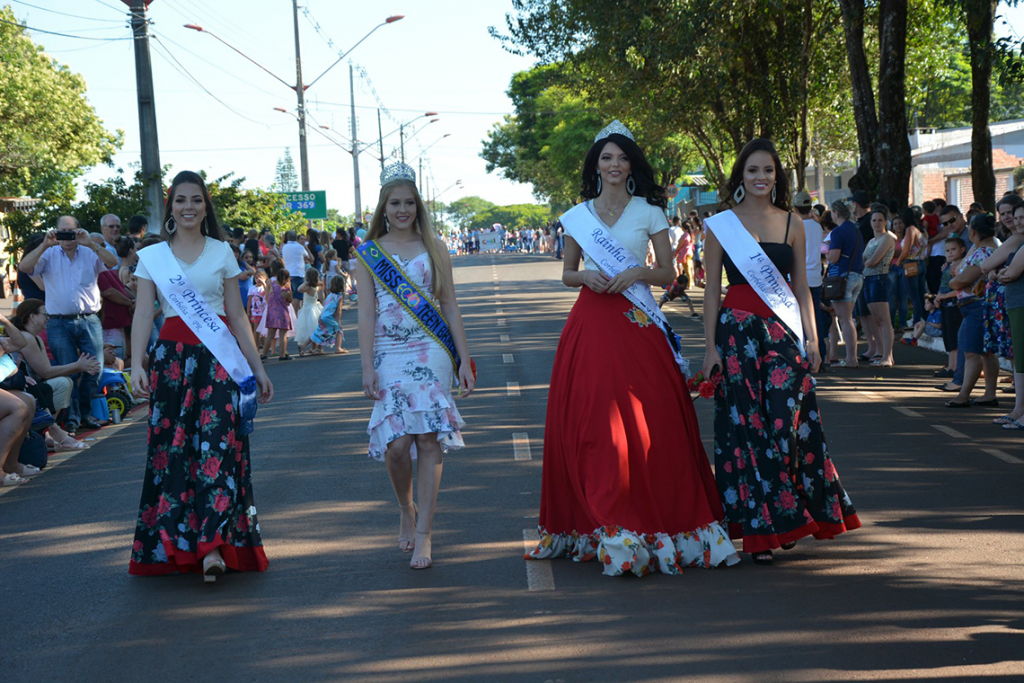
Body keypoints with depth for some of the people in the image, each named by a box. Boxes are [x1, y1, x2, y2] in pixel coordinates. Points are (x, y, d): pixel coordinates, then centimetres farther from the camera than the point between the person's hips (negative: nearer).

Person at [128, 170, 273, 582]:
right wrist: (137, 365, -15)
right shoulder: (152, 256, 8)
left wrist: (258, 369, 10)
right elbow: (143, 314, 0)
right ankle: (173, 542, 9)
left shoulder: (222, 252, 10)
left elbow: (238, 316, 12)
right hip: (173, 356, 0)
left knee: (219, 442, -12)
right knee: (173, 447, -1)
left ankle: (214, 546, -20)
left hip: (220, 356, 0)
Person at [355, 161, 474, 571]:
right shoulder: (368, 253, 7)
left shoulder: (434, 248, 9)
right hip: (389, 353, 0)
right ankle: (406, 511, 20)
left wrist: (464, 360, 3)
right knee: (397, 442, -9)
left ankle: (424, 534, -4)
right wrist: (367, 368, -6)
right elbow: (366, 313, 2)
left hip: (431, 351, 0)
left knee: (428, 438, -8)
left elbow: (450, 306, 8)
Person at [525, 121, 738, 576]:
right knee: (590, 422, -2)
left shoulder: (649, 212, 5)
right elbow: (566, 274, 16)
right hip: (591, 324, 2)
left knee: (648, 422, -7)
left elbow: (668, 274, 6)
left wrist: (637, 272, -12)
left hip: (638, 325, -2)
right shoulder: (578, 216, 10)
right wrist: (586, 276, -4)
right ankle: (600, 524, 7)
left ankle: (654, 527, 0)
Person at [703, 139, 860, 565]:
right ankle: (757, 529, 5)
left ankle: (786, 518, 11)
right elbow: (711, 290, 3)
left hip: (785, 331, 2)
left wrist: (812, 340, 6)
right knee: (747, 427, -1)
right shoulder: (721, 224, 3)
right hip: (738, 331, -2)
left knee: (786, 425, -5)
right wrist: (710, 347, -2)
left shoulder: (792, 224, 10)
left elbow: (801, 288, 13)